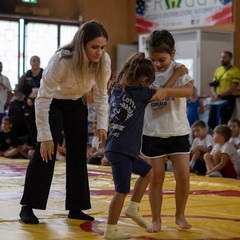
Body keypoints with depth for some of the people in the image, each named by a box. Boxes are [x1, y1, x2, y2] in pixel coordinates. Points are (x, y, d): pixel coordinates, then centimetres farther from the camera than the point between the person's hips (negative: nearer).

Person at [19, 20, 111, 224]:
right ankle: (28, 207, -2)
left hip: (76, 105, 5)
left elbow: (101, 95, -7)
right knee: (45, 153, -11)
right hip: (53, 104, -5)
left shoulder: (104, 61, -22)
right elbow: (42, 99, -30)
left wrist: (102, 126, -14)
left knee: (78, 154, 4)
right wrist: (45, 137, -29)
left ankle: (76, 208, 12)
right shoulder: (61, 60, -36)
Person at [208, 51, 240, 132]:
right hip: (216, 99, 5)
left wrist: (220, 95, -16)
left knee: (224, 122, -1)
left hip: (228, 99, -5)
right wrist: (214, 94, -7)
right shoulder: (218, 70, 14)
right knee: (211, 122, 2)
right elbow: (213, 85, 14)